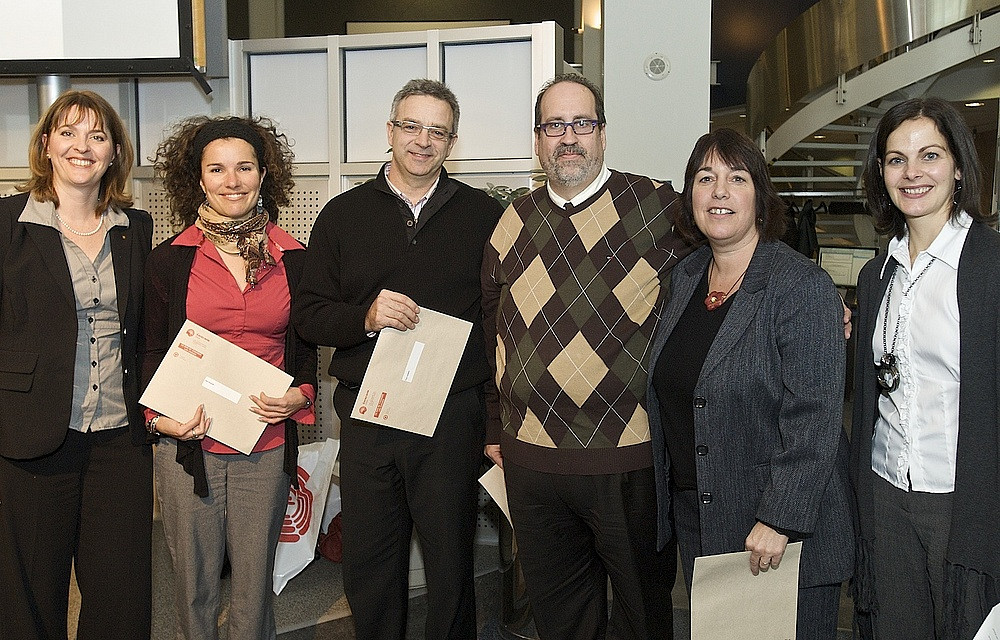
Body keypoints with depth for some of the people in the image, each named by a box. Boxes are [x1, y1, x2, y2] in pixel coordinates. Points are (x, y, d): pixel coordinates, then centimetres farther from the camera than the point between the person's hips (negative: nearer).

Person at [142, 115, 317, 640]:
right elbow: (150, 354, 7)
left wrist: (299, 396, -5)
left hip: (267, 445, 1)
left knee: (255, 585, 11)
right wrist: (158, 417, -9)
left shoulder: (293, 259, 5)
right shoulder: (168, 260, 1)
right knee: (194, 582, 10)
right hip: (188, 442, -1)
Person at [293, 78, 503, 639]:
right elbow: (308, 315, 4)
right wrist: (366, 316, -16)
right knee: (369, 572, 12)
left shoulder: (484, 215, 4)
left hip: (453, 419, -1)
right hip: (367, 419, 1)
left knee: (451, 567, 10)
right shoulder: (343, 215, 7)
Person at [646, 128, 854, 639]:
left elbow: (814, 418, -19)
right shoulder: (685, 276, 7)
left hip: (785, 532, -6)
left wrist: (780, 519, -22)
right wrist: (670, 497, 13)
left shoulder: (804, 286, -15)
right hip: (695, 519, 6)